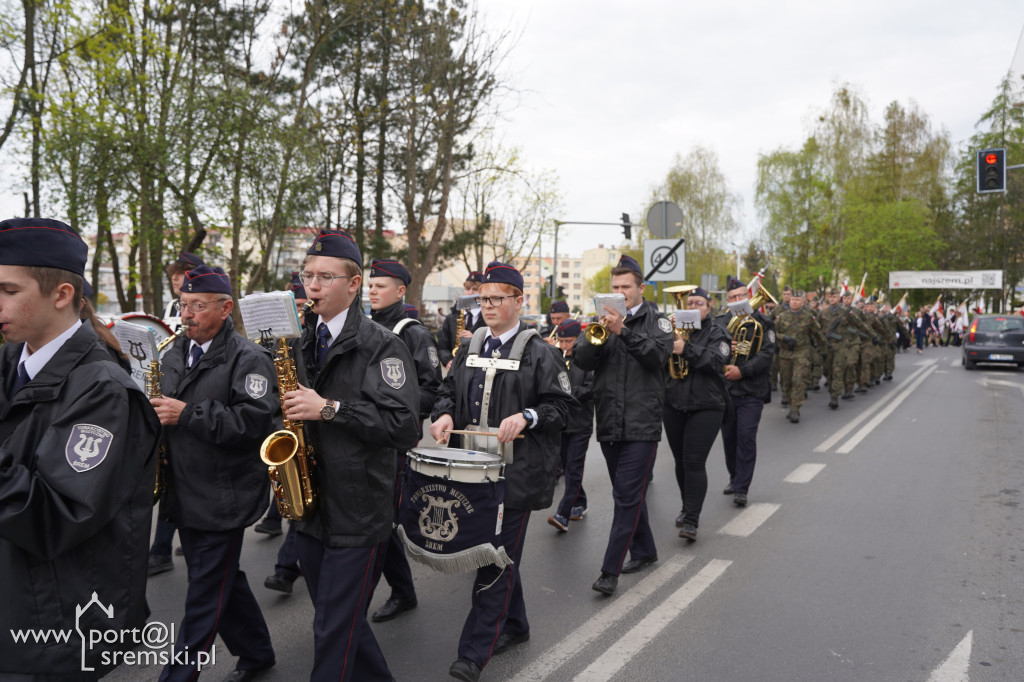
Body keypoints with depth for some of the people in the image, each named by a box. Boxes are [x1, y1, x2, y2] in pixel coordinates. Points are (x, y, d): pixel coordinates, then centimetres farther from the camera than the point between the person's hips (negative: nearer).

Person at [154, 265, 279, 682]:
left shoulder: (249, 359, -12)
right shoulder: (174, 356, 12)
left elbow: (256, 420, -25)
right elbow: (165, 410, 25)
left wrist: (188, 414, -25)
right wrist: (155, 415, 2)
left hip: (222, 501, -8)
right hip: (184, 497, 8)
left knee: (205, 595, 3)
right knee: (224, 582, 18)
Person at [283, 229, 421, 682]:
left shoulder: (381, 345, -12)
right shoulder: (302, 342, 10)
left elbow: (404, 425, -21)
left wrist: (329, 409, -23)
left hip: (357, 512, -7)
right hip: (309, 507, 7)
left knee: (334, 631, 3)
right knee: (337, 619, 21)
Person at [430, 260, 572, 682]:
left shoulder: (539, 353, -6)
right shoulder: (470, 349, 12)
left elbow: (561, 404, -6)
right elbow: (449, 389, 17)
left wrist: (526, 417, -22)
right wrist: (445, 413, -4)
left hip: (516, 472, -6)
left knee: (498, 559, -2)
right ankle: (514, 625, 37)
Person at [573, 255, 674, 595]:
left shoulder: (656, 320, 2)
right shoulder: (602, 319, 10)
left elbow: (659, 354, -16)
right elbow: (581, 359, -1)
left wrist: (623, 331, -25)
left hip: (641, 424, -4)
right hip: (609, 423, 5)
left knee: (628, 497, -6)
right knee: (626, 493, 16)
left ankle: (610, 570, -1)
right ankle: (644, 550, 34)